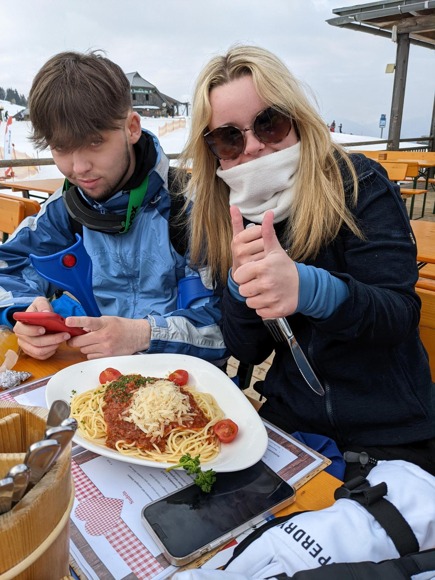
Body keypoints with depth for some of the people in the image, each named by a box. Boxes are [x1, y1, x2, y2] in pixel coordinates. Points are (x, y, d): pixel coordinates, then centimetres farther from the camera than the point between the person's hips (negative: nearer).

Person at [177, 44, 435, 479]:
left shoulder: (358, 184, -11)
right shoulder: (221, 216, -1)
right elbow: (246, 351, -2)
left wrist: (307, 287, -37)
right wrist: (241, 284, -23)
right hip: (289, 421, 3)